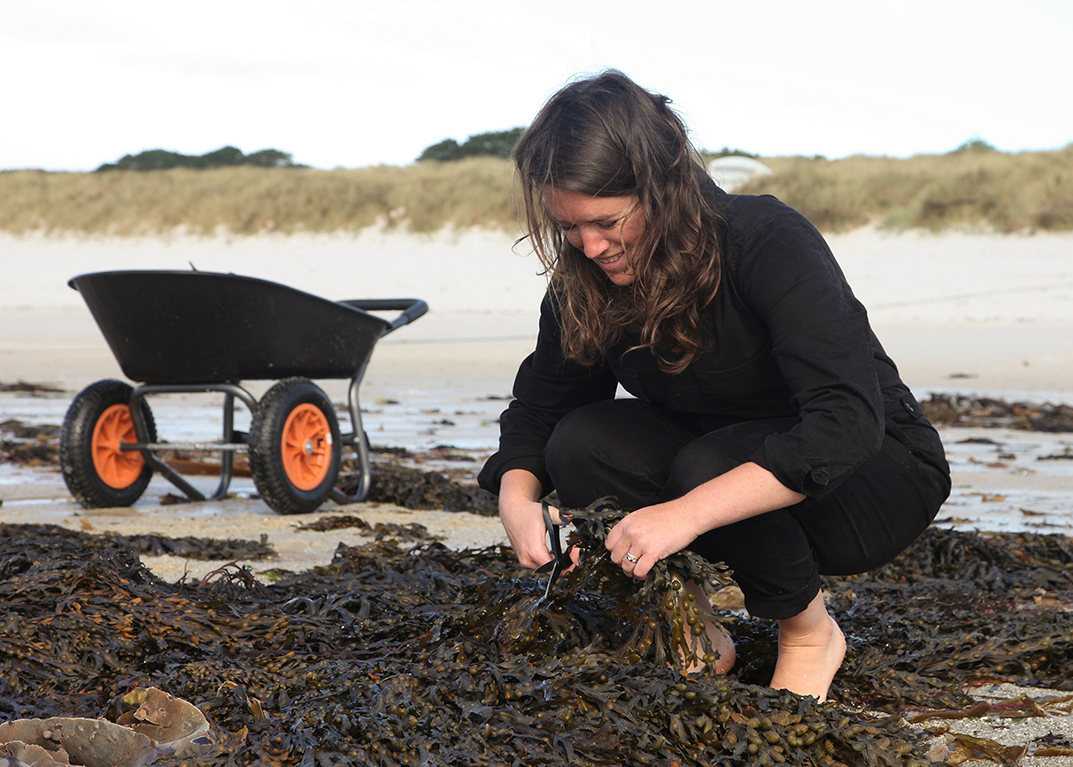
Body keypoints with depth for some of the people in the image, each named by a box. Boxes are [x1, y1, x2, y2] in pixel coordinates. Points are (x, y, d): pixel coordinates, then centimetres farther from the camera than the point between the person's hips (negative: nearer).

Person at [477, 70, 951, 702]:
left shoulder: (770, 242, -30)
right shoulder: (585, 280, -10)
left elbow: (847, 421, -40)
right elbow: (540, 404, 1)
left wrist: (687, 513, -48)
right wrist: (517, 500, -23)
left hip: (875, 473, -5)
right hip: (716, 450, 6)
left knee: (709, 466, -35)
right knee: (582, 443, -21)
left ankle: (811, 631, -7)